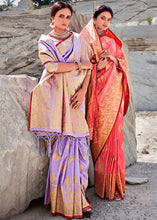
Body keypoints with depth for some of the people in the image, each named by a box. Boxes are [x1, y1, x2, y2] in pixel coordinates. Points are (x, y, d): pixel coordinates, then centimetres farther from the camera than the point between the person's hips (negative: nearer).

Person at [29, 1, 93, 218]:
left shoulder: (78, 40, 15)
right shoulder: (44, 42, 11)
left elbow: (88, 68, 9)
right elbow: (51, 66, -6)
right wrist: (79, 64, -5)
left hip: (74, 95, 2)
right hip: (54, 95, -1)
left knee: (76, 142, -5)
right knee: (61, 144, -6)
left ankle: (77, 194, 4)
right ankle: (67, 200, 2)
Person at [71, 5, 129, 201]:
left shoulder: (113, 41, 18)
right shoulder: (85, 40, 5)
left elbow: (123, 64, 15)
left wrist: (114, 58, -4)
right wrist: (98, 65, -15)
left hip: (113, 91, 3)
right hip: (96, 91, -3)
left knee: (112, 135, 0)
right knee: (99, 134, -5)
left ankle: (112, 185, 6)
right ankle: (101, 185, 4)